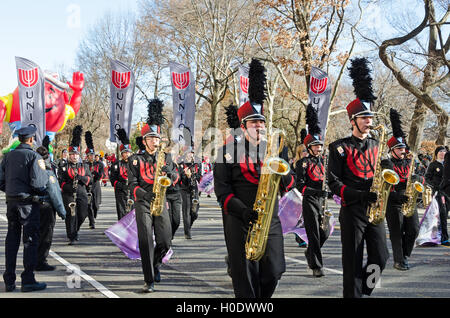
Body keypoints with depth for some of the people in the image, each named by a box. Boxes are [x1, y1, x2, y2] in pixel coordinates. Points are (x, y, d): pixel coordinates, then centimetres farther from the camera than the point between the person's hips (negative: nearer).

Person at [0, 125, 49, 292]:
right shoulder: (34, 156, -10)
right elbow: (38, 183, -17)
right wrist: (46, 176, 3)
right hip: (27, 202, -6)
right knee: (30, 239, 0)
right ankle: (28, 280, -1)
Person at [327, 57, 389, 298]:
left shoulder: (376, 145, 11)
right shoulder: (340, 148, -5)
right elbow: (334, 183, -9)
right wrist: (360, 195, -21)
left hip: (374, 211, 5)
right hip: (352, 212, -5)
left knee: (380, 257, 5)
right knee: (353, 262, 0)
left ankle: (364, 289, 27)